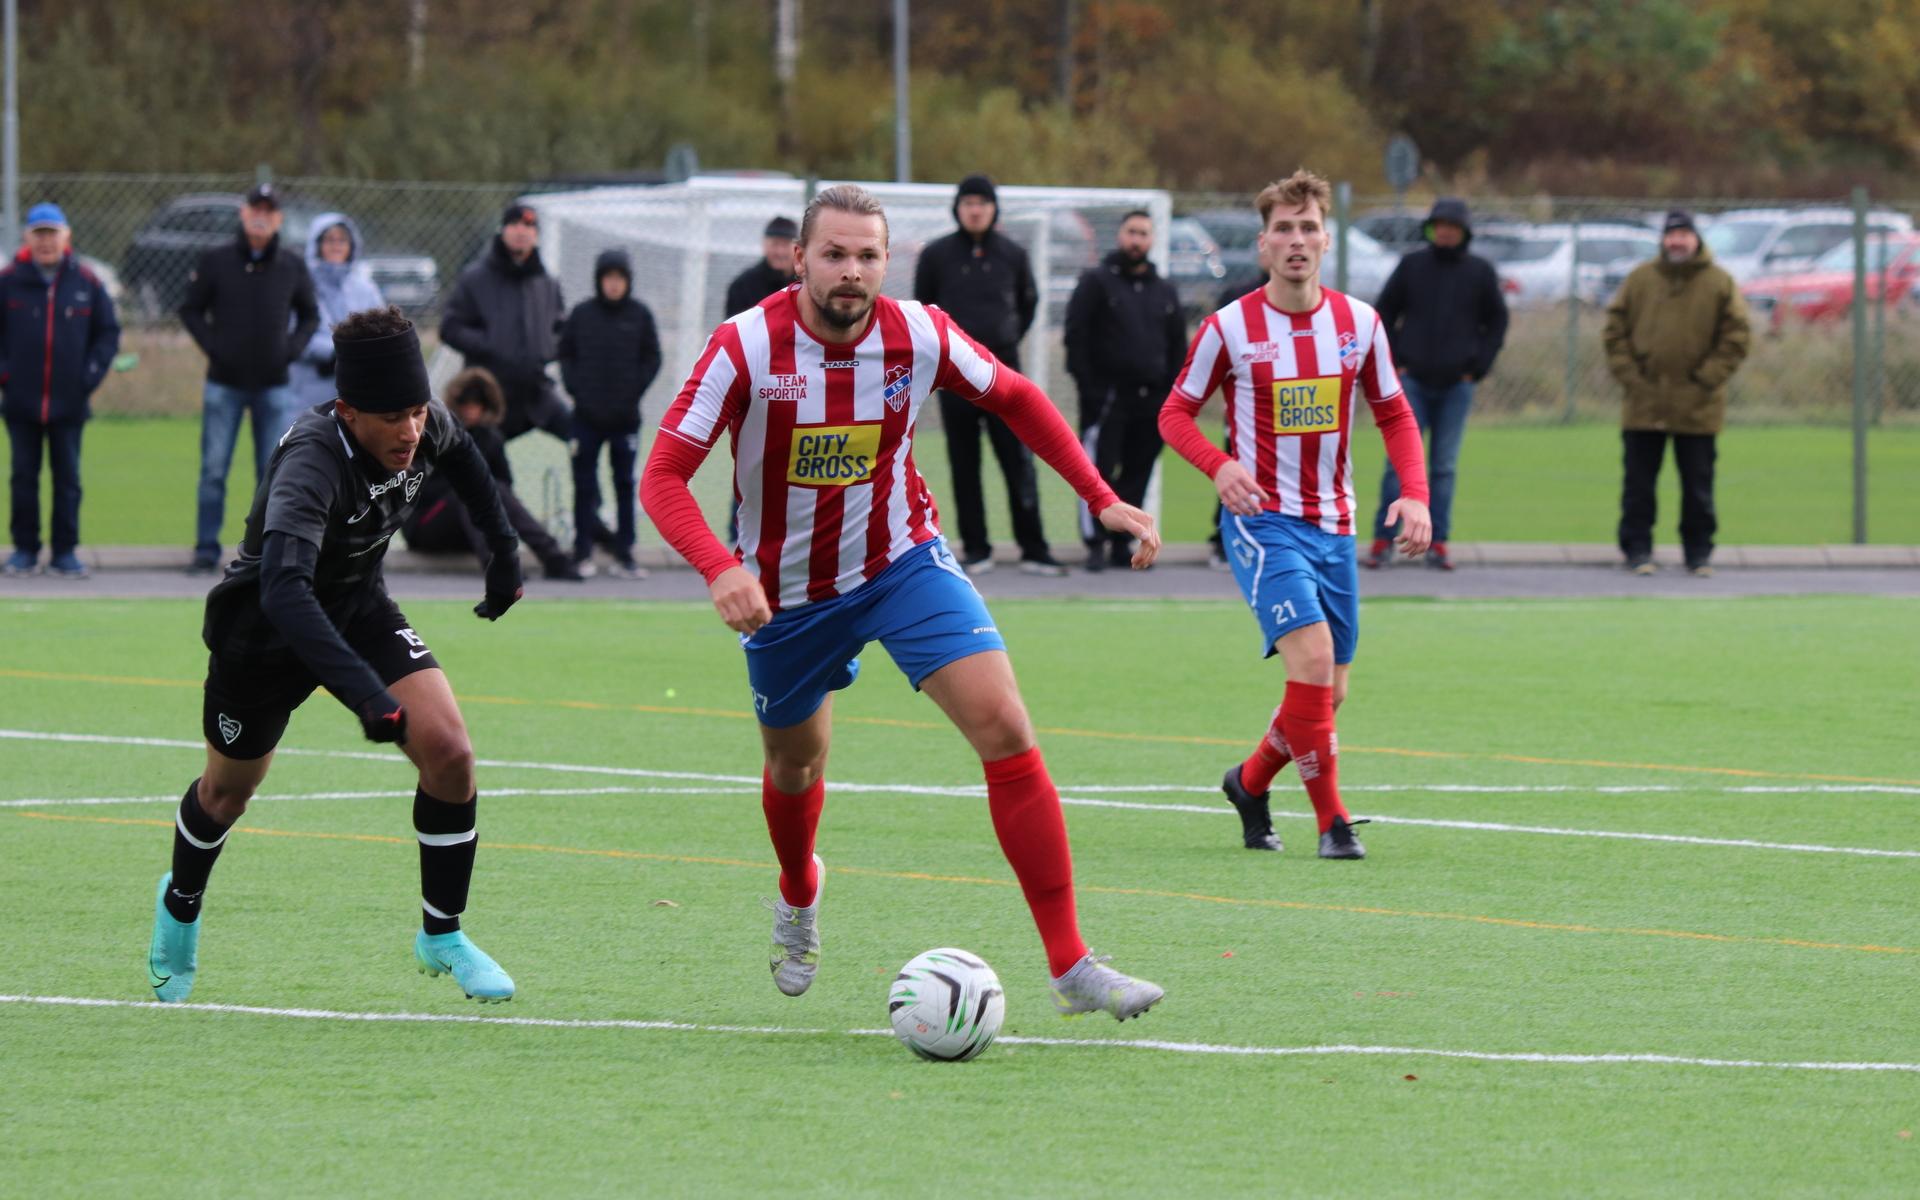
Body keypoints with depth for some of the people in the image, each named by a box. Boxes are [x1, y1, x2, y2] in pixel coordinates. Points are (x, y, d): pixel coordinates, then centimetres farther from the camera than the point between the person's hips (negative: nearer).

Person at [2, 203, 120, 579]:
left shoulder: (86, 282, 1)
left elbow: (108, 333, 8)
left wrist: (91, 374, -2)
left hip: (69, 403, 0)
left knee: (67, 478, 4)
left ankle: (65, 551, 10)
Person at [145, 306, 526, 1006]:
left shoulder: (426, 427, -20)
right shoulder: (311, 463, -40)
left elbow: (459, 451, 9)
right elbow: (283, 589, -53)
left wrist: (502, 548, 13)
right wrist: (365, 694, -62)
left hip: (359, 607, 5)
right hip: (265, 627, -5)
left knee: (448, 751, -15)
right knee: (228, 791, 17)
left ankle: (442, 938, 2)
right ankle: (180, 906, 50)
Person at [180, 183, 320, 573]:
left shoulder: (292, 269, 5)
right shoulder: (216, 263, 0)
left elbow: (310, 316, 17)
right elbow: (190, 310, 7)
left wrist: (293, 347, -1)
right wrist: (210, 344, -8)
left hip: (274, 386, 1)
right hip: (224, 383, -1)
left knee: (274, 473, 1)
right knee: (214, 470, -1)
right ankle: (206, 550, 5)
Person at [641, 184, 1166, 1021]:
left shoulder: (918, 336, -15)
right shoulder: (745, 348, -23)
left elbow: (1015, 400, 4)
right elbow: (662, 477, -25)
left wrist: (1102, 499, -2)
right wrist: (720, 569, -43)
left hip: (902, 560, 1)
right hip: (786, 589, -1)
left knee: (1006, 730, -18)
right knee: (796, 764, 19)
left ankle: (1071, 967, -16)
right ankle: (798, 897, 58)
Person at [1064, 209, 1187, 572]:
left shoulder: (1164, 291, 15)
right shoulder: (1096, 282, 1)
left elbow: (1178, 347, 18)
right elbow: (1076, 336, -5)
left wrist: (1171, 393, 8)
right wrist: (1088, 388, -13)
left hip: (1150, 401, 5)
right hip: (1107, 396, -5)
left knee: (1137, 475, 5)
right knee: (1099, 470, -9)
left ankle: (1121, 543, 12)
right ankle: (1096, 544, -6)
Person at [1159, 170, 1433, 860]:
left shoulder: (1358, 323, 2)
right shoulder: (1229, 329, -8)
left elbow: (1394, 415, 13)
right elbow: (1176, 414, 1)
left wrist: (1415, 494, -3)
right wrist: (1220, 465, -19)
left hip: (1333, 525, 5)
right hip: (1261, 519, -5)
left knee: (1327, 692, 7)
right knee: (1312, 655, -23)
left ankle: (1251, 780, 33)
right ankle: (1332, 820, -14)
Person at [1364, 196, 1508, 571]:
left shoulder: (1480, 272, 4)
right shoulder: (1412, 266, 2)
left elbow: (1496, 321, 10)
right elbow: (1384, 313, 8)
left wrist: (1477, 368, 1)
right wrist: (1393, 362, 0)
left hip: (1456, 385, 1)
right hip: (1413, 381, -1)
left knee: (1445, 467, 2)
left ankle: (1438, 543, 6)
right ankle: (1383, 540, -2)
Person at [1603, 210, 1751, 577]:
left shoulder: (1719, 282, 1)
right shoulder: (1640, 279, 5)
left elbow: (1736, 337, 1)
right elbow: (1615, 331, 7)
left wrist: (1706, 379, -6)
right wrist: (1629, 377, -3)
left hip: (1696, 408, -1)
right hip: (1644, 405, 1)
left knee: (1698, 485, 5)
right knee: (1639, 483, 3)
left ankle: (1699, 552, 13)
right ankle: (1637, 550, 11)